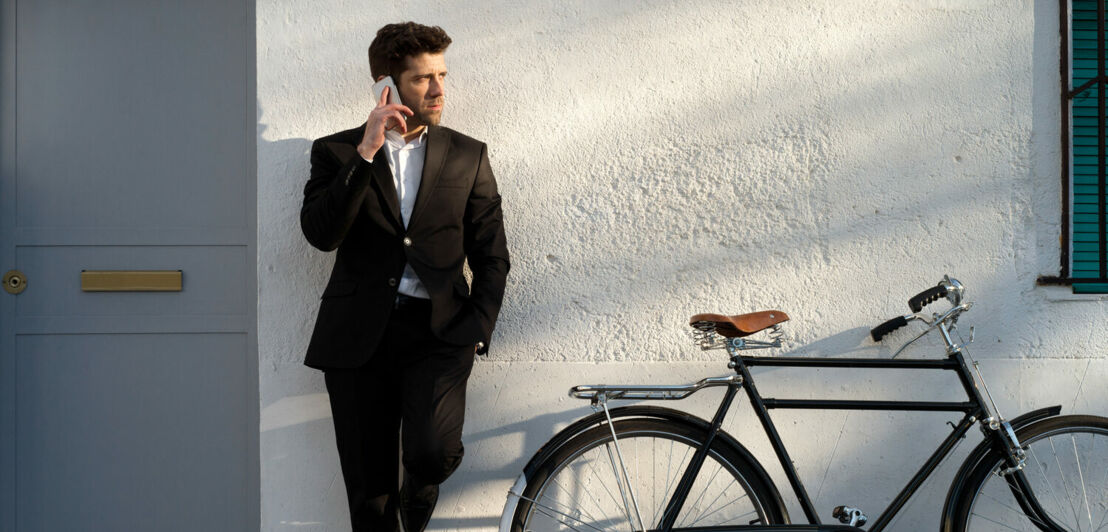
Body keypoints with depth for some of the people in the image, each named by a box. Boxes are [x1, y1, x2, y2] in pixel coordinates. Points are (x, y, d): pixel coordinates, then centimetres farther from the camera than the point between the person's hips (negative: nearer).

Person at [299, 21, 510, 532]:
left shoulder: (468, 156, 10)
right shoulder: (336, 151, 6)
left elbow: (491, 255, 11)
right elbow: (321, 234, -10)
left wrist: (476, 330, -2)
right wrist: (365, 153, -16)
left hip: (439, 329, 0)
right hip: (358, 335, 0)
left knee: (433, 453, -22)